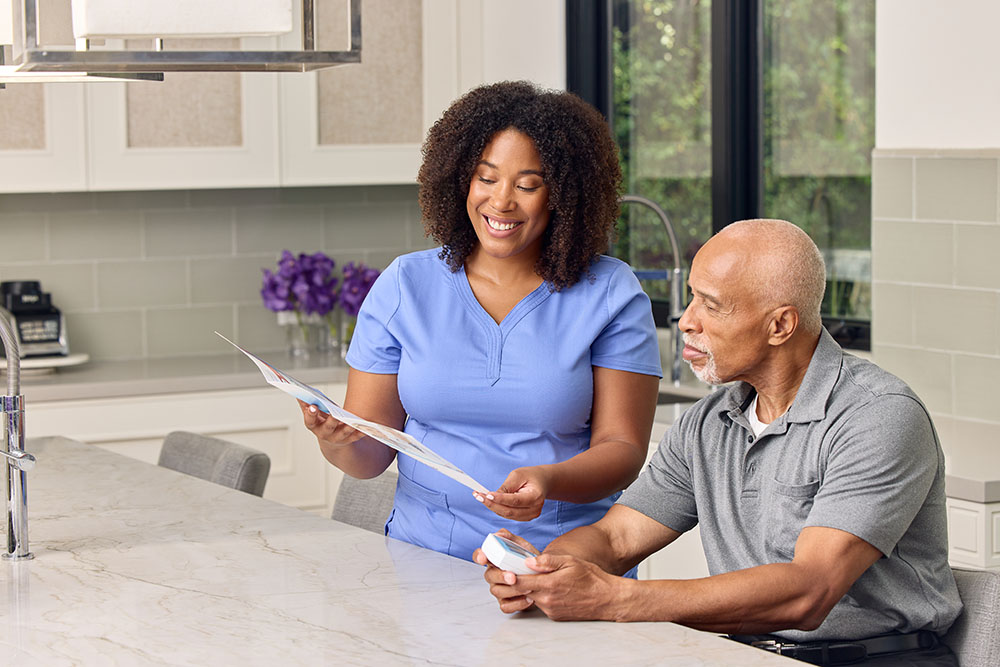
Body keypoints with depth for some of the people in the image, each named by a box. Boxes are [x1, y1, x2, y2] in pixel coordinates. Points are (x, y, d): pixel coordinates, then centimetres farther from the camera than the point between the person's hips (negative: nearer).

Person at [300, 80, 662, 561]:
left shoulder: (610, 294, 4)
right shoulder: (405, 285, 10)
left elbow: (622, 449, 0)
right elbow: (372, 454, 10)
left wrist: (548, 481, -21)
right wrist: (338, 441, -14)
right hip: (424, 555, 3)